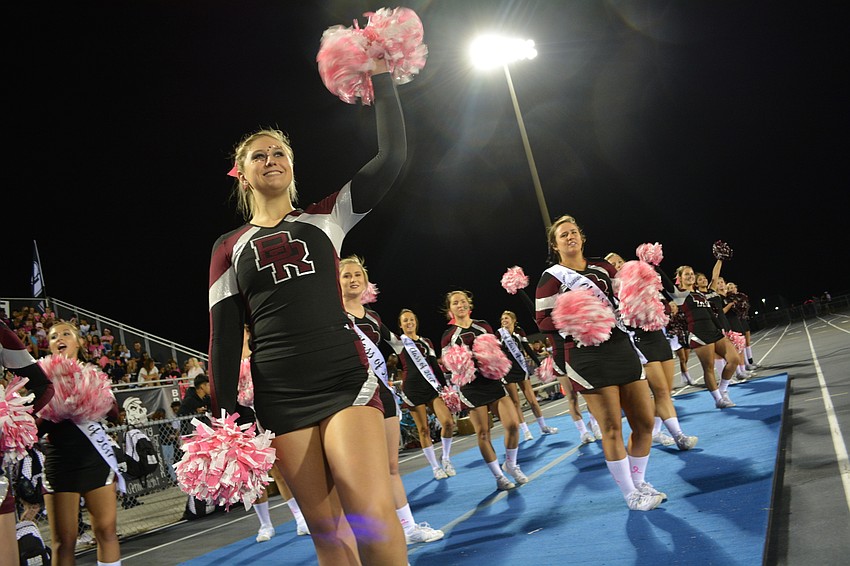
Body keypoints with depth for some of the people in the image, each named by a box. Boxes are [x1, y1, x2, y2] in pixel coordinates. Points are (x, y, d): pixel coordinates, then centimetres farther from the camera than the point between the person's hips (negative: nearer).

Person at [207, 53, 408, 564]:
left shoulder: (326, 218, 10)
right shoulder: (229, 248, 12)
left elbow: (393, 157, 2)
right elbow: (224, 335, 9)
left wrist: (382, 79, -1)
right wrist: (226, 415, 2)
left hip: (346, 379, -1)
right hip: (281, 397, 1)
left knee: (373, 516, -17)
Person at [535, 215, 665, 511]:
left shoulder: (603, 268, 13)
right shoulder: (552, 278, -2)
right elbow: (543, 321, -5)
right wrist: (573, 322, -20)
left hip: (622, 347, 6)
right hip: (587, 356, -6)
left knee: (645, 422, 8)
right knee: (612, 428, -3)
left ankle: (639, 483, 29)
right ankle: (631, 495, 14)